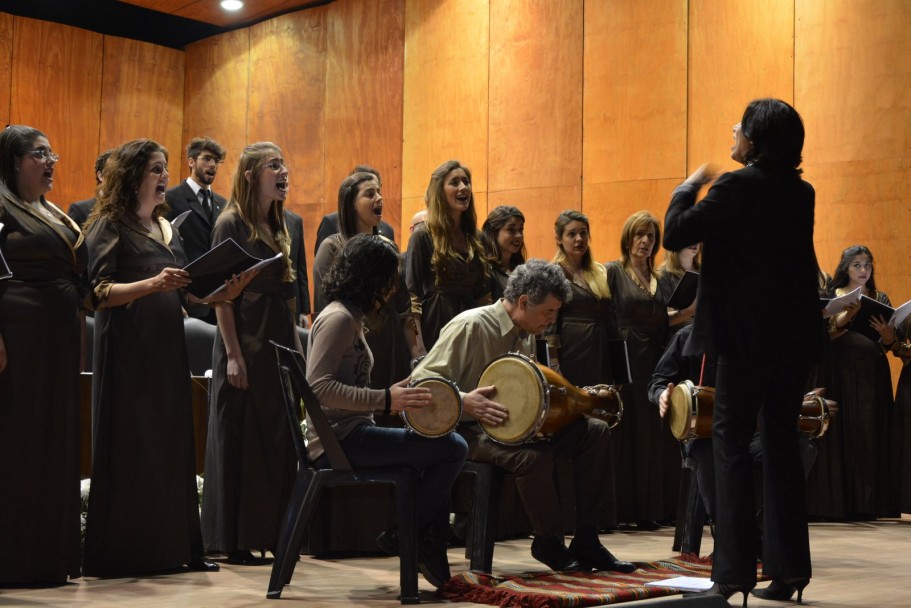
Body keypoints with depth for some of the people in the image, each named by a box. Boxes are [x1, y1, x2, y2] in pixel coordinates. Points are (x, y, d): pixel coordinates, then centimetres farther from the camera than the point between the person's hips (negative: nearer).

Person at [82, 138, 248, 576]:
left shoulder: (165, 226, 17)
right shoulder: (109, 225, -4)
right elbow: (99, 292, -13)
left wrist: (222, 294, 1)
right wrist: (153, 283, -27)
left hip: (167, 346, 6)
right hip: (127, 348, -6)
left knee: (171, 446, 4)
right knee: (128, 448, -4)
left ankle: (171, 547, 9)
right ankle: (121, 553, 3)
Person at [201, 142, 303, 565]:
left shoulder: (277, 226, 14)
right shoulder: (232, 223, -7)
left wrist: (296, 347, 10)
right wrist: (233, 354, -18)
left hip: (280, 340, 7)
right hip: (246, 342, -7)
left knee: (279, 440, 8)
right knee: (239, 440, -2)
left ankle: (270, 533, 16)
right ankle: (233, 541, 5)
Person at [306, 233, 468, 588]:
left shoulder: (349, 316, 19)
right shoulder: (339, 318, -12)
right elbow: (318, 386, -24)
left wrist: (394, 400, 11)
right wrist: (385, 399, -26)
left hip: (349, 434, 11)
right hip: (341, 440, -11)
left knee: (438, 452, 17)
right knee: (453, 448, -17)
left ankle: (433, 560, 13)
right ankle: (401, 535, -5)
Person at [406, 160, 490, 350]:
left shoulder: (477, 238, 11)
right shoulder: (423, 237, -5)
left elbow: (484, 295, 14)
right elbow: (413, 295, -9)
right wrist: (418, 348, -16)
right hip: (434, 327, -5)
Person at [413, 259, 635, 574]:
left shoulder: (526, 334, 10)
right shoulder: (470, 326, -17)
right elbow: (420, 381, -20)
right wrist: (464, 401, -35)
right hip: (469, 430, -9)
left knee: (595, 431, -4)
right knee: (534, 455, -37)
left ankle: (586, 541, 0)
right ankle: (549, 543, -11)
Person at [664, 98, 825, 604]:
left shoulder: (736, 186, -12)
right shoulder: (801, 192, 9)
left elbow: (675, 235, -14)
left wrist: (689, 187, 2)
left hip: (749, 333, -6)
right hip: (796, 333, 6)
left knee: (732, 441, -1)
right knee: (780, 440, 12)